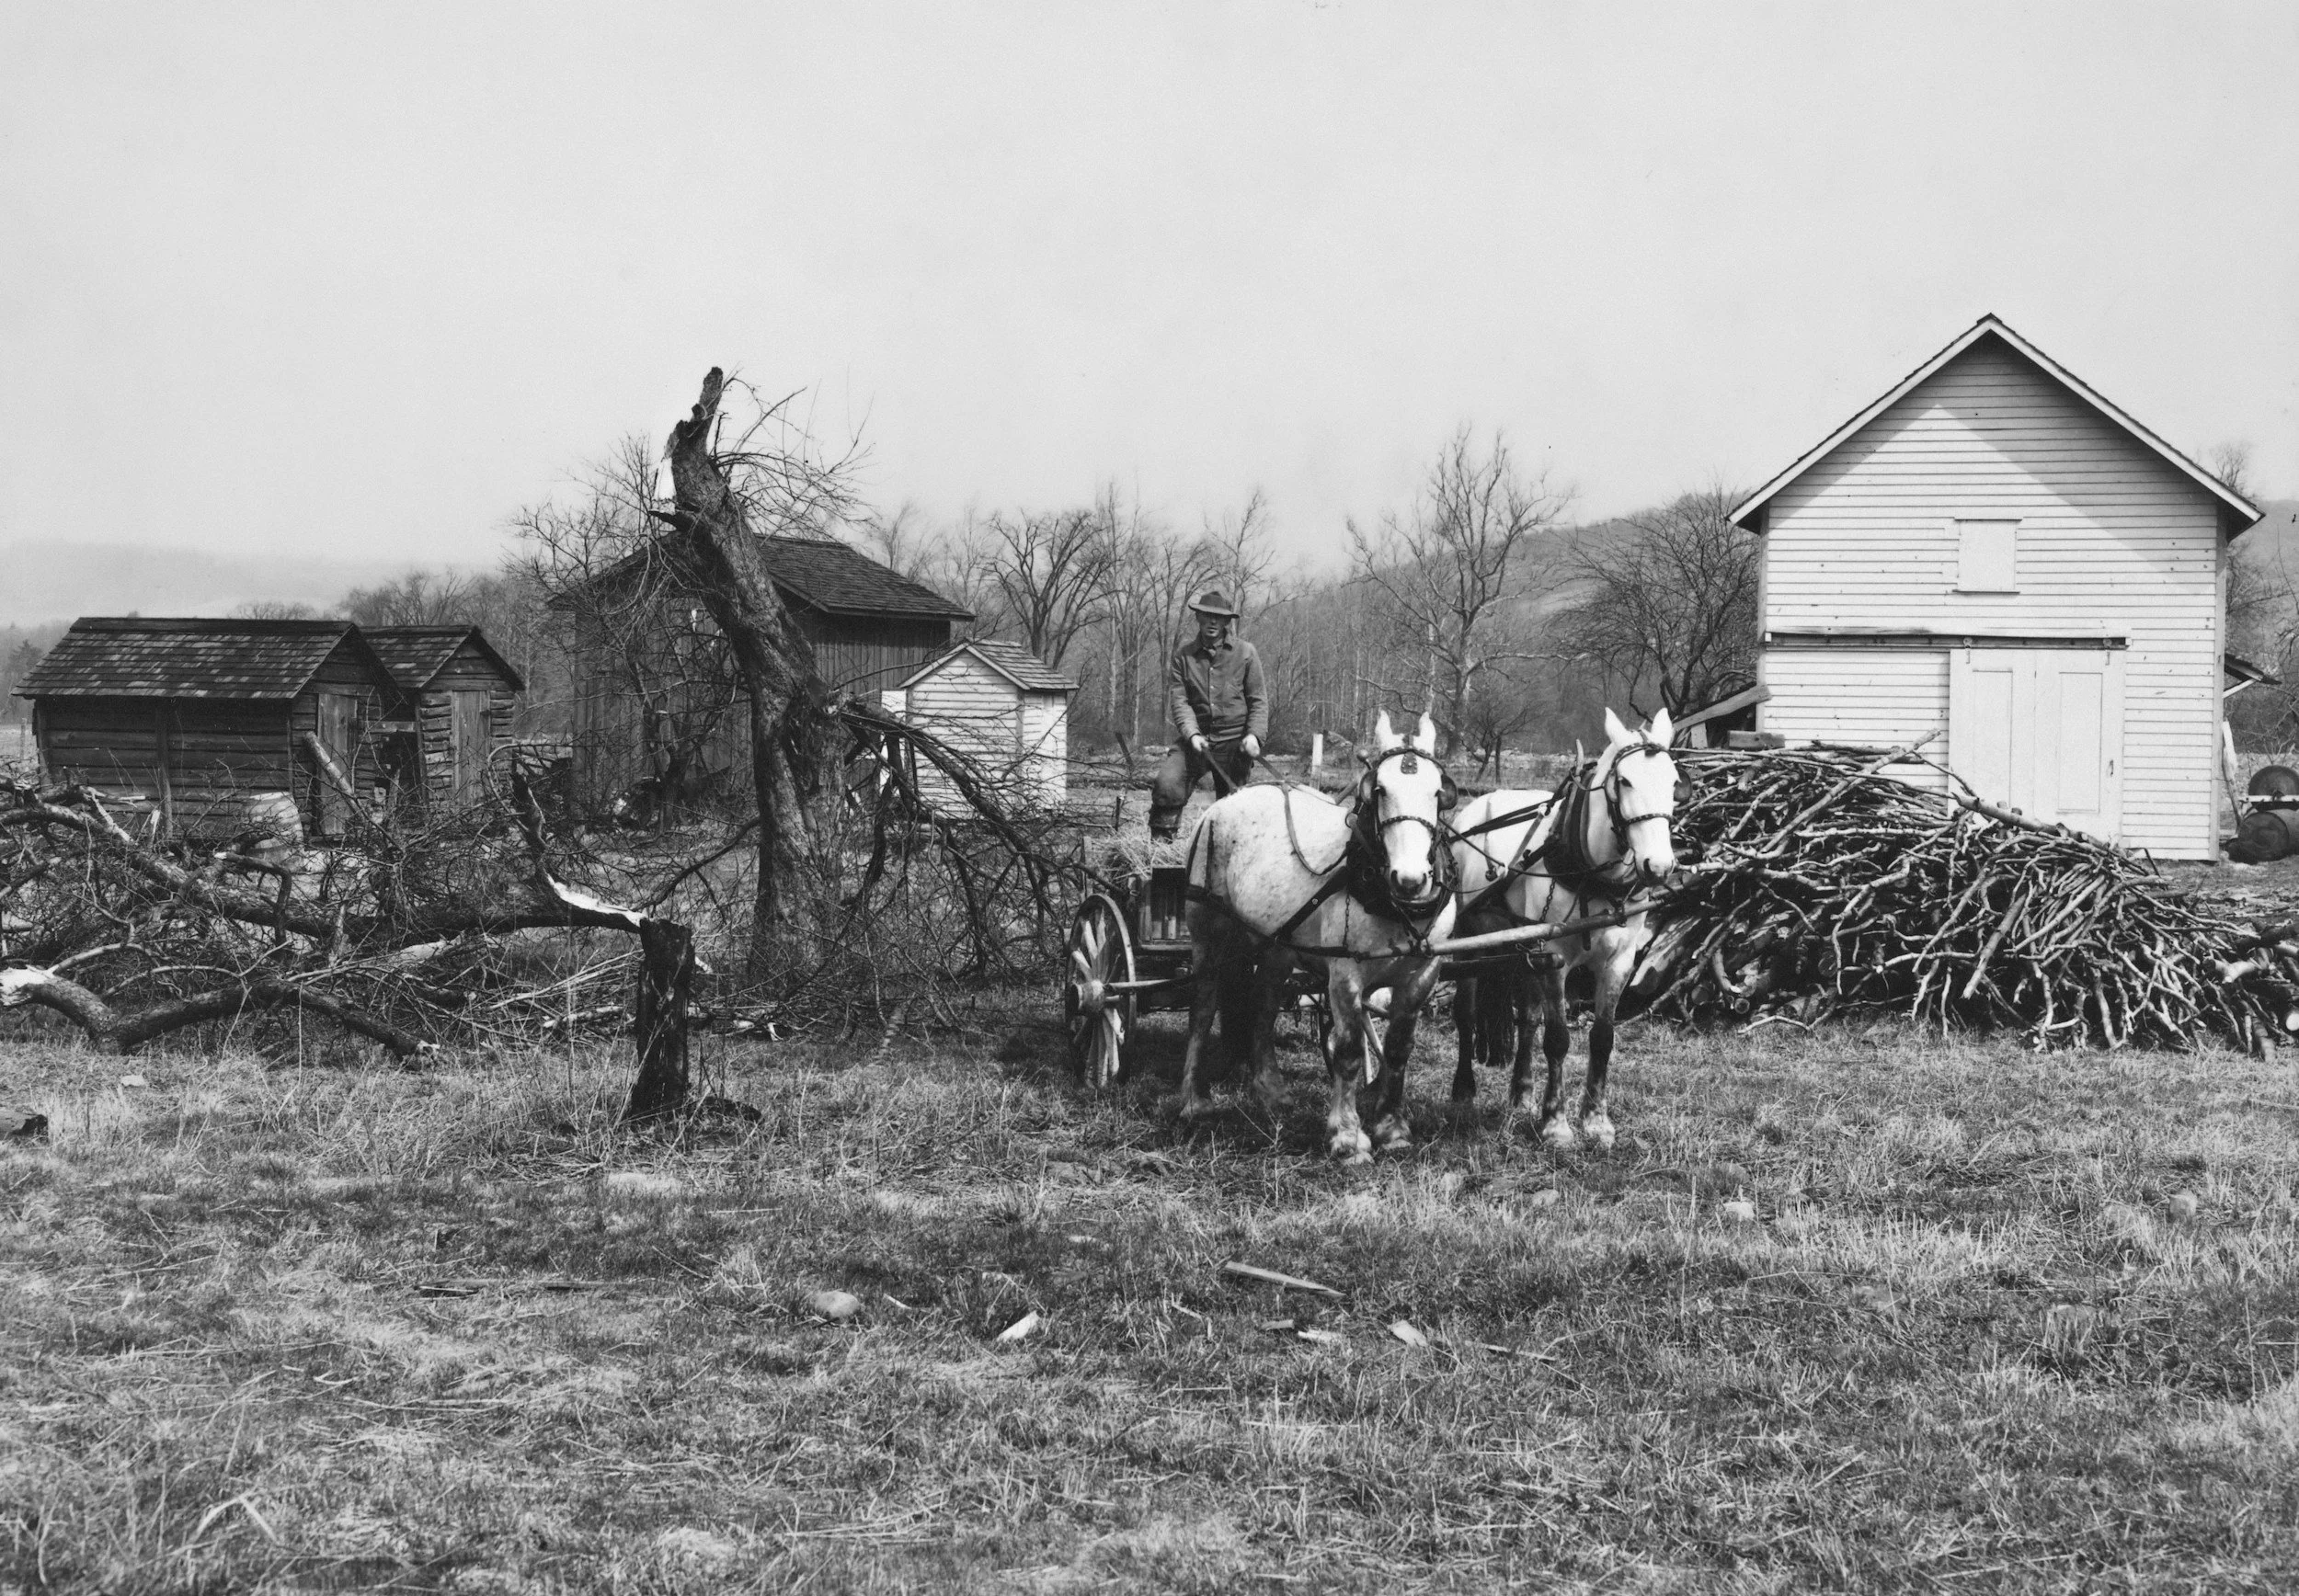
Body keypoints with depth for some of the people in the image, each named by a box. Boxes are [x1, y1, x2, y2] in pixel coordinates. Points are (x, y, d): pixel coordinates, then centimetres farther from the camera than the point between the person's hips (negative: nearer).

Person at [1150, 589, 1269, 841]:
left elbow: (1258, 700, 3)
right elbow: (1178, 700, -3)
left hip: (1234, 741, 0)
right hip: (1195, 739, 0)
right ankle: (1160, 841, -9)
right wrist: (1192, 734, -18)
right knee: (1167, 784, -20)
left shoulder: (1245, 653, 2)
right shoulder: (1183, 655, 4)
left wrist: (1254, 735, -12)